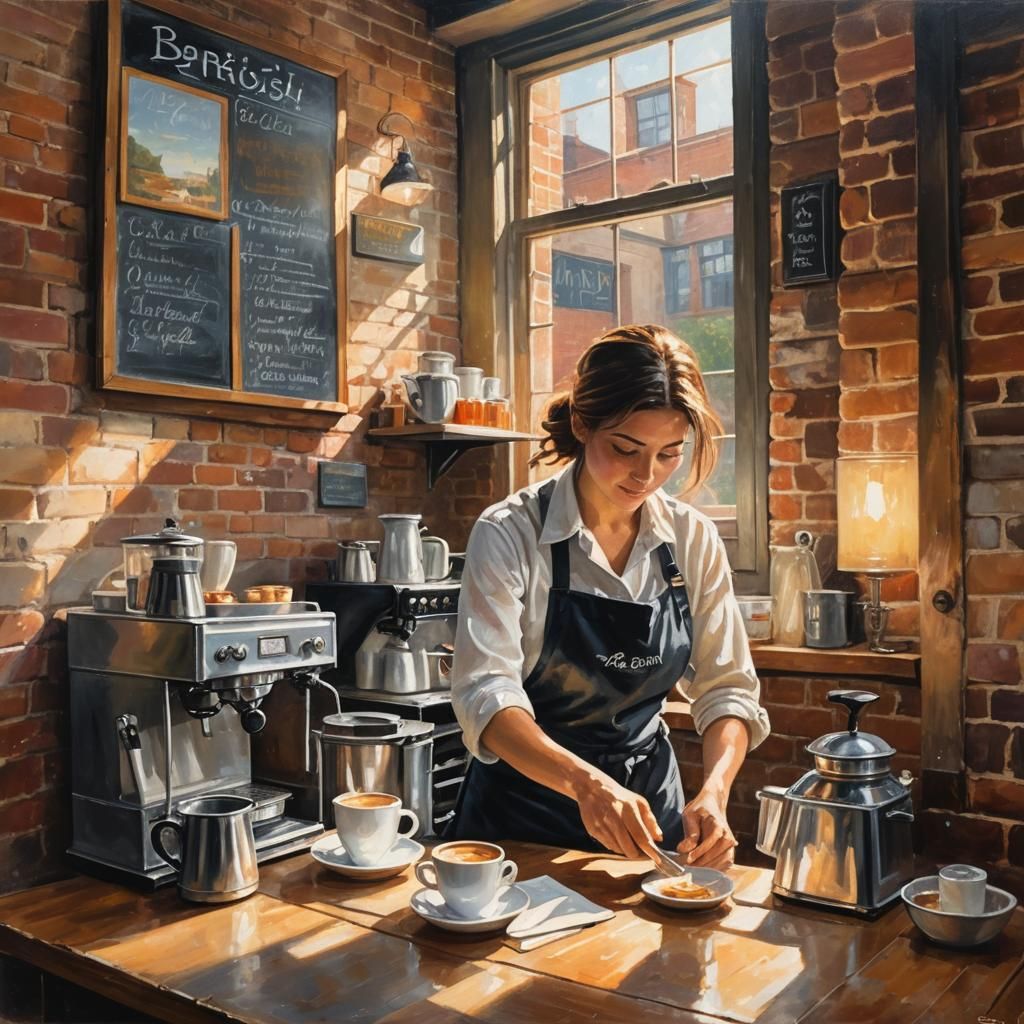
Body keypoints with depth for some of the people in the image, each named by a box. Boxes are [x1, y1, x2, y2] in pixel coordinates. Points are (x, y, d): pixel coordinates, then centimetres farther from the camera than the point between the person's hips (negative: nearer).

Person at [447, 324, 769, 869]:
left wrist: (713, 792, -21)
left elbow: (727, 687, -3)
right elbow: (485, 693, -26)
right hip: (522, 812, -3)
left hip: (647, 801, 4)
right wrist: (586, 783, -41)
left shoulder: (694, 539, -5)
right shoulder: (509, 533, -18)